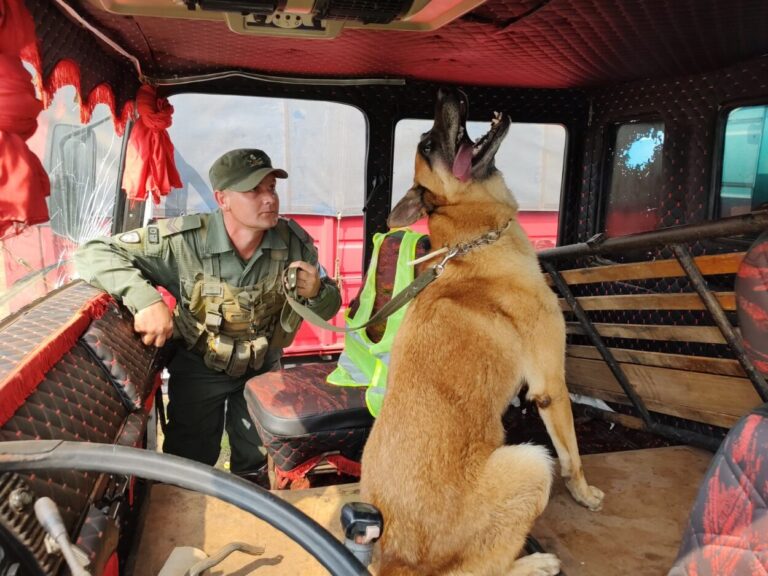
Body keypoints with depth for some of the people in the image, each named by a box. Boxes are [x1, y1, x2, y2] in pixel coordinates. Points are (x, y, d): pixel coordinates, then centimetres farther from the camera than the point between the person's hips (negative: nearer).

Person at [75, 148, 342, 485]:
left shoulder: (295, 243, -19)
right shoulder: (184, 241, -28)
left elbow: (329, 306, -6)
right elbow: (94, 254, -27)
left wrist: (316, 293, -30)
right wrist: (145, 299, -43)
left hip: (262, 368, 3)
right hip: (198, 368, -2)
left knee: (257, 468, 22)